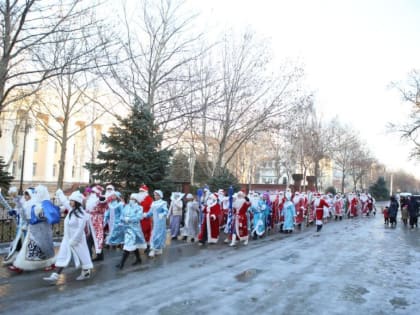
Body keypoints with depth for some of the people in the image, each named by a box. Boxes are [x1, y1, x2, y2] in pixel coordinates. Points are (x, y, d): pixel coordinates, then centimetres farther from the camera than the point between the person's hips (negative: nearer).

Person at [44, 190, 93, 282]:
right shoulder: (71, 209, 3)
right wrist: (59, 194, 35)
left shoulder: (81, 214, -21)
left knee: (81, 255, 8)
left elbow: (80, 229, -22)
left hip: (77, 239, -8)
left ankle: (86, 273, 25)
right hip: (67, 238, 8)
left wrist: (74, 240, -20)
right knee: (63, 256, 5)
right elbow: (64, 201, 21)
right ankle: (56, 275, 7)